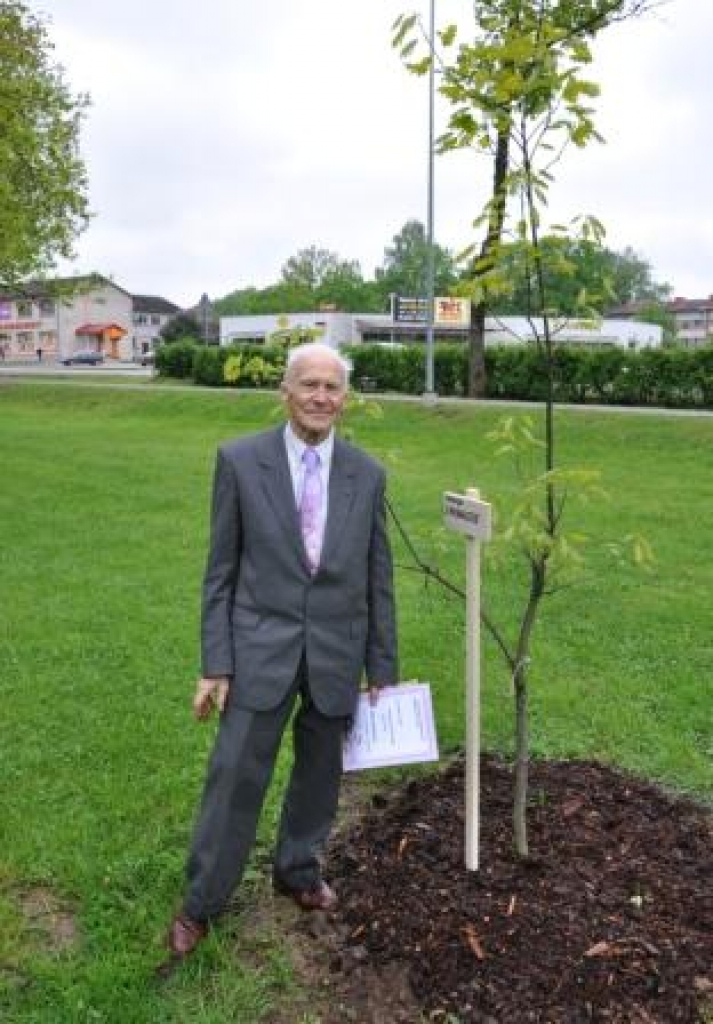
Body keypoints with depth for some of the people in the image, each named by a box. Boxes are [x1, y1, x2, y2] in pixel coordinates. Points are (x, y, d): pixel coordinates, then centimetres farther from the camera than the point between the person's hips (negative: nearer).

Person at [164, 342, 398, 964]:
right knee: (236, 777, 4)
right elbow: (221, 570, -3)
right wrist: (215, 664, -5)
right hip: (261, 648, -2)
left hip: (336, 654, 2)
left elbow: (378, 578, 5)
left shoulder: (367, 474, 0)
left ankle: (297, 871, 42)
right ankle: (201, 902, 25)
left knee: (319, 774, 16)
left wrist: (383, 669, 7)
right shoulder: (240, 460, -5)